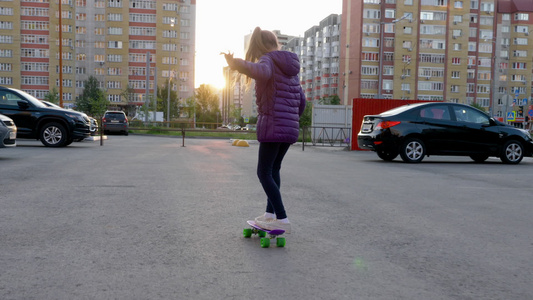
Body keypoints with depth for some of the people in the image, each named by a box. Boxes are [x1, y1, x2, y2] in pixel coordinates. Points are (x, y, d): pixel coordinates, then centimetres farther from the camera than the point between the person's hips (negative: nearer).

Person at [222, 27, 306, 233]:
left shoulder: (267, 61, -6)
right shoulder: (291, 68, 18)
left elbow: (262, 72, -34)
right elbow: (301, 101, 19)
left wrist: (236, 64, -48)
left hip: (272, 126, -8)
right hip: (290, 128, 8)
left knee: (264, 172, -2)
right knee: (273, 169, 19)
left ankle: (282, 219, -8)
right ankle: (270, 213, 19)